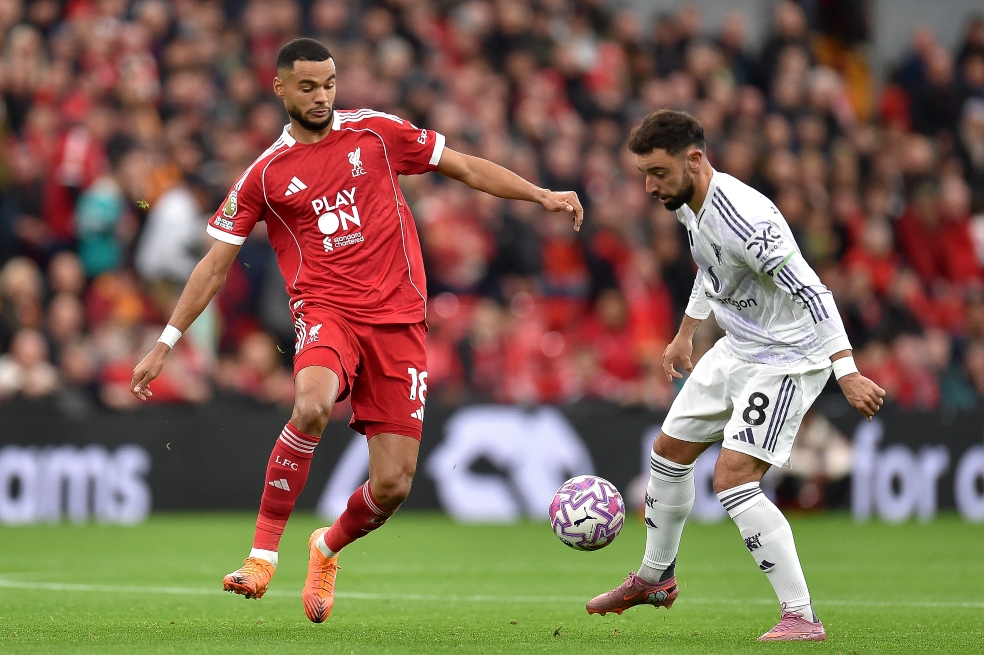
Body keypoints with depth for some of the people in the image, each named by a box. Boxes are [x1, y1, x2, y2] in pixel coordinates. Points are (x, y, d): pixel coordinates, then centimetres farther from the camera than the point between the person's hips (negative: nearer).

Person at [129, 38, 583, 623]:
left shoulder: (375, 132, 7)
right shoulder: (266, 175, 6)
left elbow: (465, 167, 15)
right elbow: (216, 264, 10)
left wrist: (543, 196, 6)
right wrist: (165, 344, 6)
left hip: (399, 321, 2)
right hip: (326, 311, -2)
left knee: (393, 486, -4)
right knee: (312, 406, -37)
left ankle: (328, 548, 30)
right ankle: (264, 552, -24)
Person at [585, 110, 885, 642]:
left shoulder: (743, 218, -31)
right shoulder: (688, 203, -2)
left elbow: (812, 294, -33)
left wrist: (847, 373, -38)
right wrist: (686, 333, 29)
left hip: (788, 359, -10)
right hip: (738, 349, 10)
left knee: (732, 478, -20)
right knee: (670, 451, 19)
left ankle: (802, 618, -16)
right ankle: (655, 578, 42)